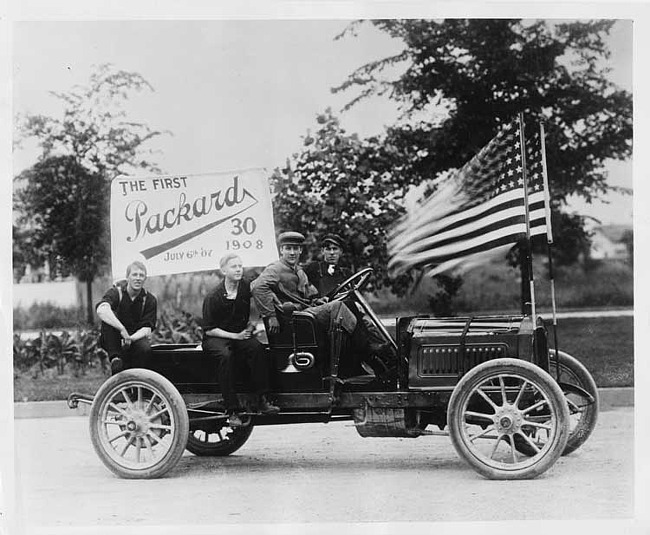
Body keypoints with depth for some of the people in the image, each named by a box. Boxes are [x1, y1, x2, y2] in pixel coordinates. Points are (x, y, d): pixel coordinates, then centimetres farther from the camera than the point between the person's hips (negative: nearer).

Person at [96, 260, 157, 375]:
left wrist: (130, 338, -31)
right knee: (107, 319, -31)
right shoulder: (116, 292, -13)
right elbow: (101, 310, -36)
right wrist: (122, 330, -46)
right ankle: (115, 358, -27)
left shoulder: (149, 299, -4)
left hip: (136, 338, 2)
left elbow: (147, 329, -10)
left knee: (145, 349, -33)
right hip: (114, 342, -2)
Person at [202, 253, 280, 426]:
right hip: (215, 338, -4)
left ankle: (262, 400, -27)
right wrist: (235, 336, -16)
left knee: (256, 347, -29)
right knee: (226, 355, -36)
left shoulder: (247, 287, 0)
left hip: (241, 334, 4)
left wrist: (249, 328, -7)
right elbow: (209, 329, -10)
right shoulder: (213, 297, -11)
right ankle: (232, 410, -33)